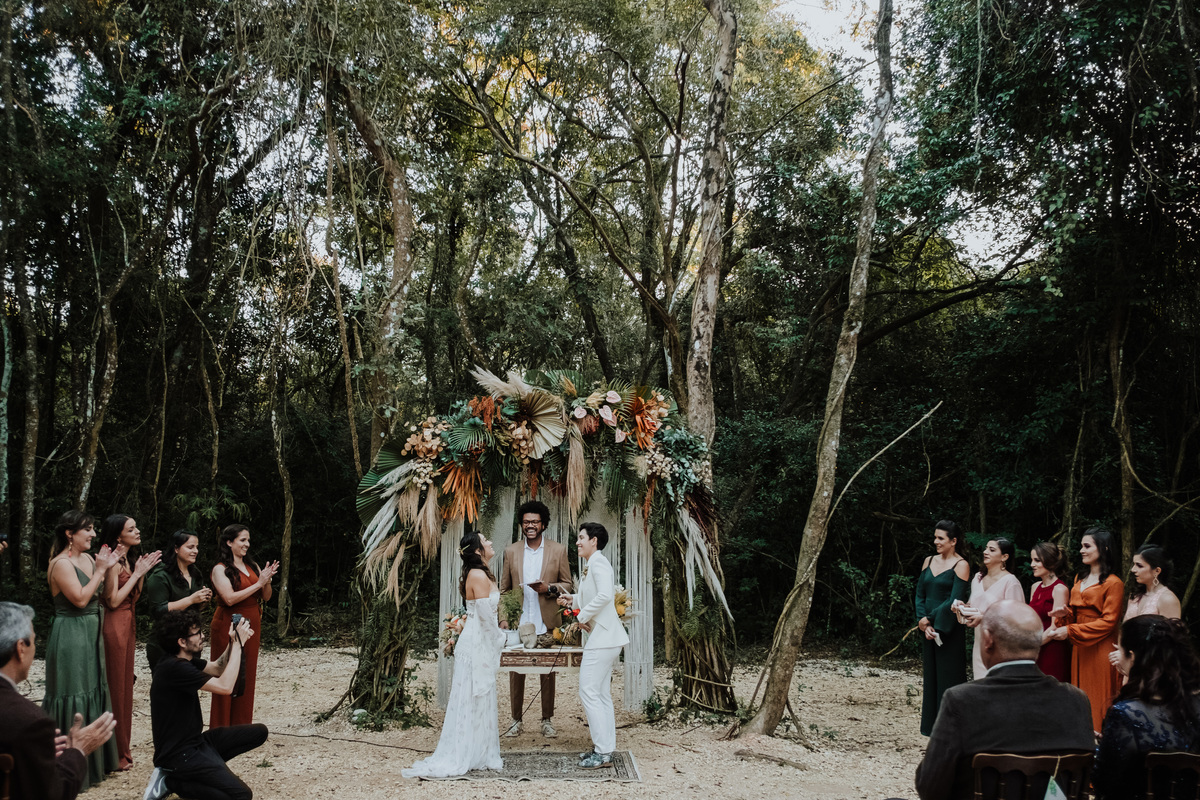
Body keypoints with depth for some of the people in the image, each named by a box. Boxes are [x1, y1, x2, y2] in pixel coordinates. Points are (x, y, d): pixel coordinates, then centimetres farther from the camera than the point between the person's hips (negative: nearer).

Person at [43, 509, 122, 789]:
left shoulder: (88, 559, 9)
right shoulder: (61, 564, -15)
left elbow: (102, 595, 9)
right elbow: (80, 598, -22)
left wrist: (111, 565, 1)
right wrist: (100, 570, -15)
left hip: (91, 635, 9)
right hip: (70, 637, -9)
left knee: (93, 691, 15)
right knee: (74, 697, -3)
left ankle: (94, 760, 26)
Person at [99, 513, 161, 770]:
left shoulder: (126, 561, 14)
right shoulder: (113, 563, -13)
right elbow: (113, 600, -19)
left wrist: (141, 572, 3)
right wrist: (137, 573, -14)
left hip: (128, 624, 9)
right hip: (115, 626, -9)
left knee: (125, 684, 13)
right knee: (115, 687, -2)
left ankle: (122, 748, 22)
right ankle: (115, 754, 5)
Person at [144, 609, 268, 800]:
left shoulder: (185, 660, 5)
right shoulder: (173, 667, -24)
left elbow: (218, 668, 18)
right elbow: (225, 687, -27)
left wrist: (234, 642, 0)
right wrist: (238, 644, -19)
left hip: (195, 740, 10)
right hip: (179, 753, -10)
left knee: (259, 732, 5)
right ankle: (170, 781, -5)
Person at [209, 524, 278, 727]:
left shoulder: (252, 566, 11)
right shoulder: (220, 569, -6)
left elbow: (266, 597, 10)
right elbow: (230, 598, -19)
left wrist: (267, 580, -9)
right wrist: (258, 583, -16)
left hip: (251, 626, 6)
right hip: (228, 626, -6)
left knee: (247, 676, 9)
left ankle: (242, 724, 17)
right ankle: (221, 728, 6)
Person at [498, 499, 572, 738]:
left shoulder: (558, 550, 3)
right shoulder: (511, 551, 7)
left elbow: (567, 584, 5)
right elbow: (503, 589, 9)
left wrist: (547, 588, -14)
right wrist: (502, 618, -1)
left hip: (546, 623, -1)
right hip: (518, 623, 1)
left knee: (548, 673, 6)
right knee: (515, 672, 4)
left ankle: (547, 721, 17)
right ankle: (516, 720, 17)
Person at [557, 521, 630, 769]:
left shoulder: (598, 562, -13)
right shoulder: (593, 565, 18)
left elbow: (605, 595, -27)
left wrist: (583, 616, -17)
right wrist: (573, 600, 13)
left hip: (603, 637, -11)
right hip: (602, 637, 11)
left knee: (589, 691, -9)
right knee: (601, 694, 13)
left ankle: (603, 753, -5)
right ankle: (604, 749, 19)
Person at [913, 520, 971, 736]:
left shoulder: (961, 565, -8)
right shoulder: (929, 561, 10)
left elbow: (954, 601, -14)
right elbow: (920, 594, 7)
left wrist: (929, 618, -12)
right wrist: (923, 622, -6)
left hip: (949, 630, -6)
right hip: (929, 630, 6)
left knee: (948, 677, -1)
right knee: (931, 676, 11)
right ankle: (931, 725, 19)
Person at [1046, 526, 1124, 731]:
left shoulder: (1113, 583, -9)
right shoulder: (1079, 578, 15)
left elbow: (1108, 622, -13)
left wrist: (1070, 631, -18)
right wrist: (1065, 614, -1)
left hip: (1100, 650, -7)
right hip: (1079, 649, 7)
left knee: (1098, 702, -2)